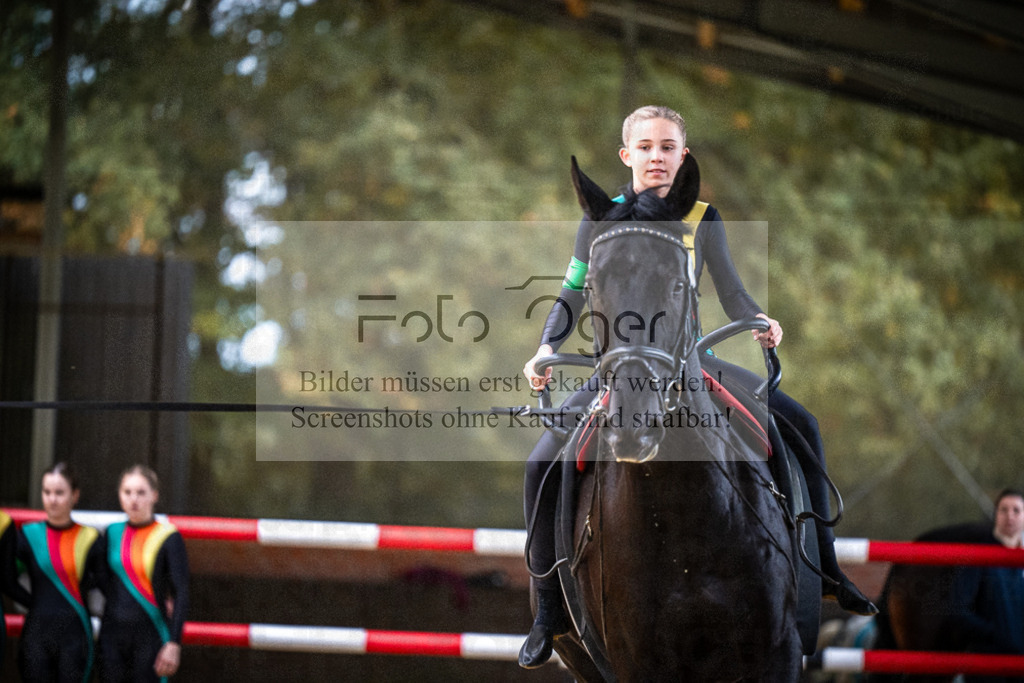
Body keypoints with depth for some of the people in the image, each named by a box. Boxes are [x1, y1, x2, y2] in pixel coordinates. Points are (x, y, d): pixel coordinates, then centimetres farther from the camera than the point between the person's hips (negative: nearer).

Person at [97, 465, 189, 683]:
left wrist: (174, 644, -16)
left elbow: (181, 595, -9)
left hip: (150, 636, -4)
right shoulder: (112, 533, 8)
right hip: (112, 634, 4)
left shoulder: (168, 538, -6)